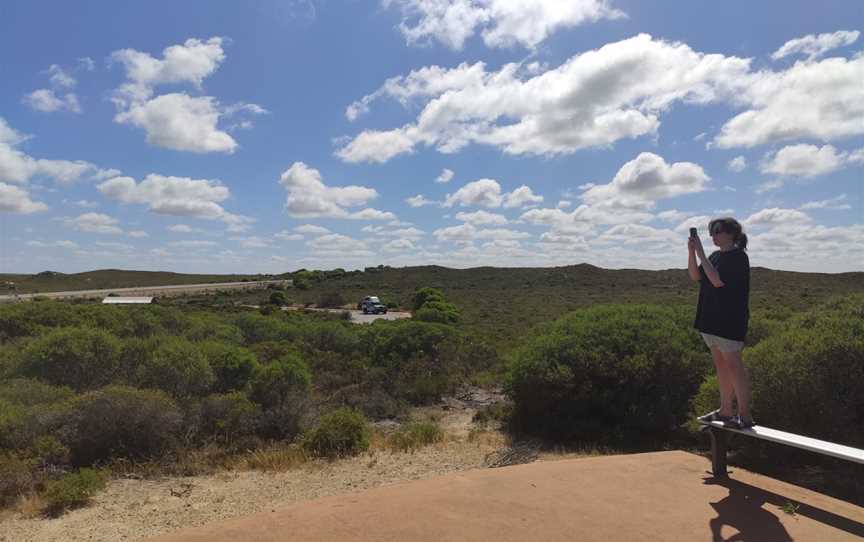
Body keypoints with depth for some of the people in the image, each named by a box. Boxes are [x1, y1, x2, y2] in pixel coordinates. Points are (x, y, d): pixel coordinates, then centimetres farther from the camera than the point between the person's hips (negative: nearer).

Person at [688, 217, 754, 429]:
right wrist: (691, 252, -3)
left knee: (733, 364, -6)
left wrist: (700, 253, -19)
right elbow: (695, 276, 9)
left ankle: (745, 415, 0)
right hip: (712, 319, 9)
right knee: (720, 364, 13)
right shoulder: (716, 256, 14)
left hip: (730, 320, -9)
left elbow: (717, 280, -22)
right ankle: (725, 411, 23)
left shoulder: (738, 257, -12)